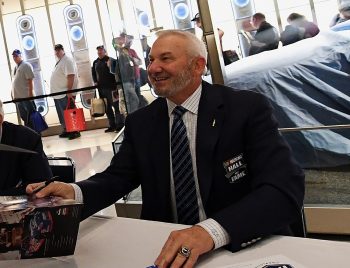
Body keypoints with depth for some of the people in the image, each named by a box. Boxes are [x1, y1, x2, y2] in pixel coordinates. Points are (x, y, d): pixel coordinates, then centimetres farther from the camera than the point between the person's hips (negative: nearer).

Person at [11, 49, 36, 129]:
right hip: (18, 96, 8)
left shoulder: (26, 65, -6)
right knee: (24, 117, 12)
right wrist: (13, 94, 16)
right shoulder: (16, 67, 17)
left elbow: (30, 80, -14)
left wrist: (30, 93, -20)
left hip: (26, 96, -8)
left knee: (31, 117, -4)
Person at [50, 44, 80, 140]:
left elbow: (70, 77, -20)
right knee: (62, 115, 14)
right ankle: (66, 130, 23)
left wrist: (69, 91, -25)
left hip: (65, 94, -10)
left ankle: (74, 131, -1)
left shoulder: (67, 61, -11)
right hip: (58, 94, 10)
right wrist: (55, 92, 19)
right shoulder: (58, 62, 18)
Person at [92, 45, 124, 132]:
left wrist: (115, 86, -15)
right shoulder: (95, 62, 14)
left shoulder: (110, 60, -4)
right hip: (101, 88, 6)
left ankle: (120, 125, 1)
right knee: (107, 108, 9)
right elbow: (93, 73, 25)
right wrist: (95, 82, 8)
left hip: (111, 87, -6)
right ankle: (112, 125, 16)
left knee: (116, 106, -3)